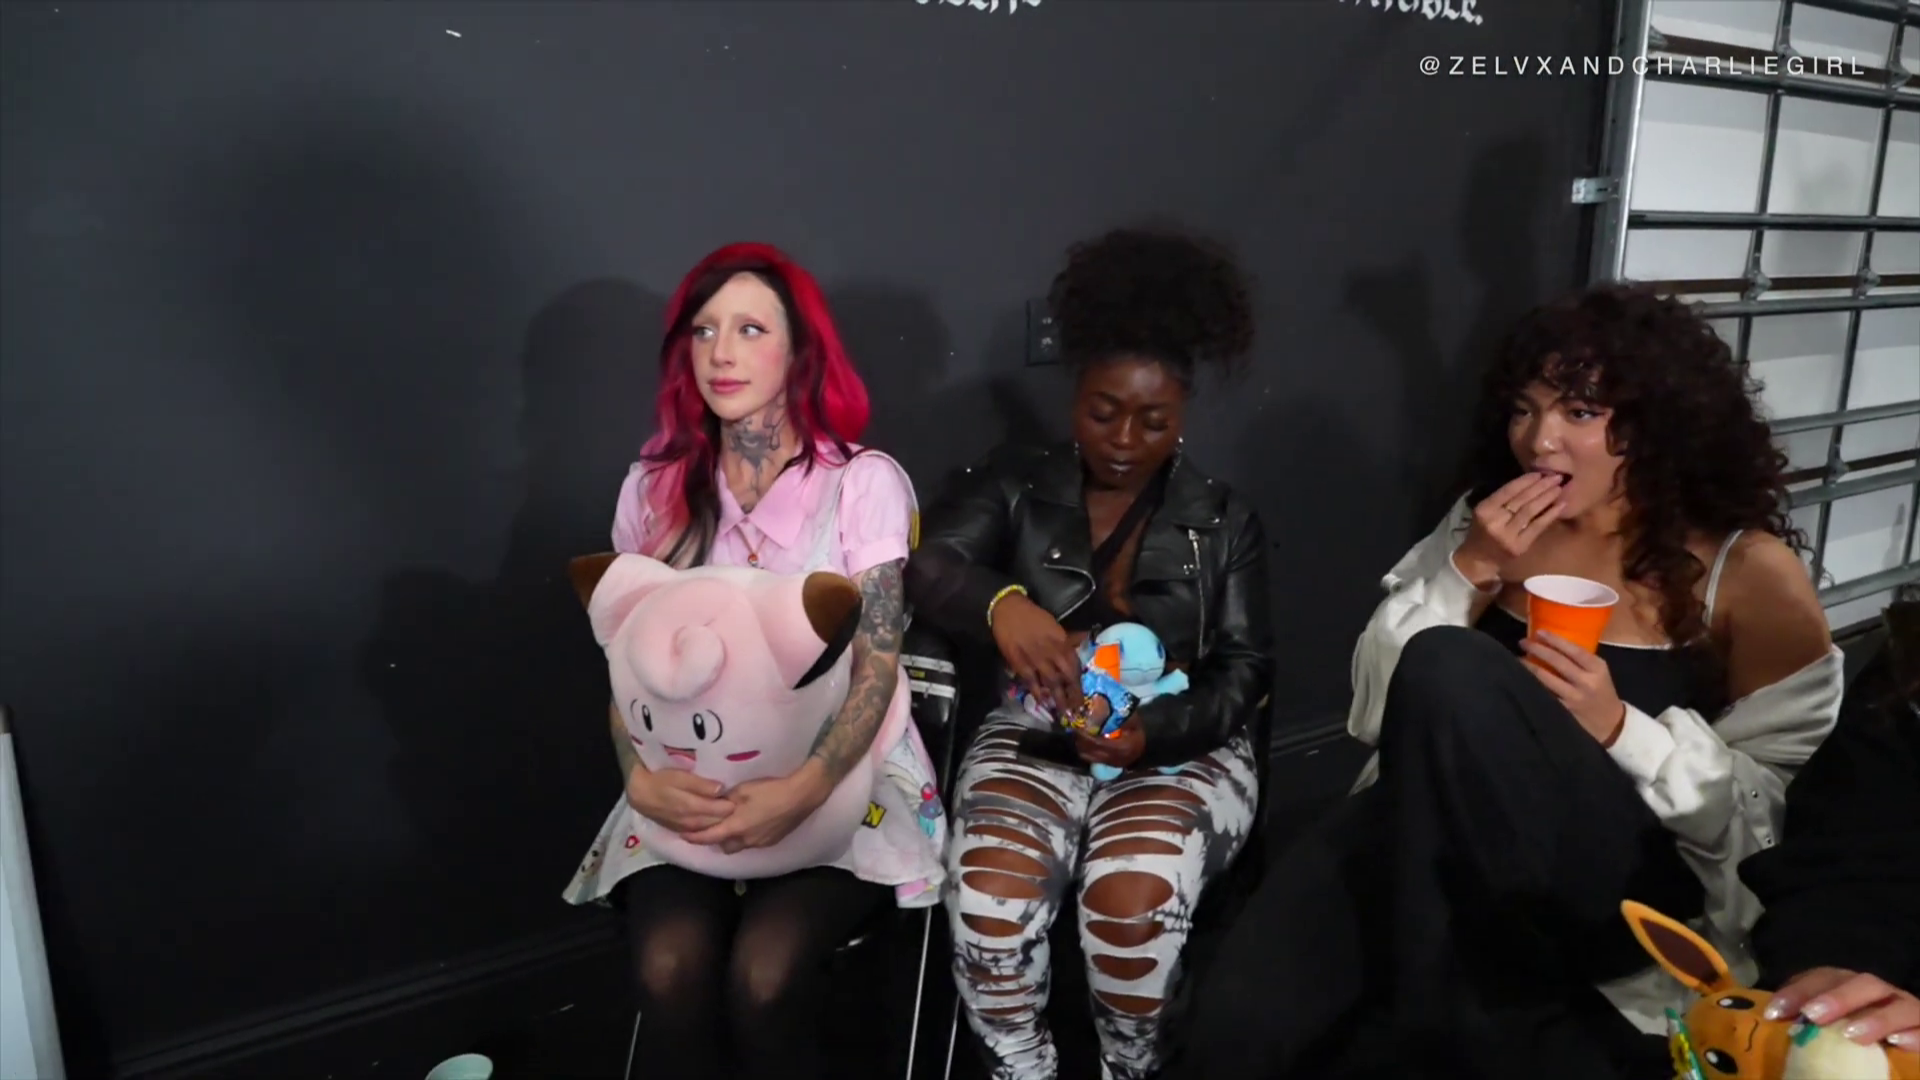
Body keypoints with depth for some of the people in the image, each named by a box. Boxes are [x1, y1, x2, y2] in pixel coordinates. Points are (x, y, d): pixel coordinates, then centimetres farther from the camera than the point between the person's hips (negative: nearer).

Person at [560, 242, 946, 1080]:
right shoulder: (655, 485, 7)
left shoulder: (865, 481, -4)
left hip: (839, 778, -2)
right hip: (692, 786, 3)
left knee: (763, 974, -28)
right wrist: (640, 777, -15)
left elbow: (876, 667, -9)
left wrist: (804, 791, -26)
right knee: (669, 972, -25)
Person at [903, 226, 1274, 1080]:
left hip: (1182, 749, 0)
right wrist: (1001, 602, -36)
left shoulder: (1223, 521, 8)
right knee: (988, 893, -29)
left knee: (1132, 899, -29)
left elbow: (1245, 671, 2)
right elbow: (924, 565, -12)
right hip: (1038, 735, 0)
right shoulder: (1016, 483, 4)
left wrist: (1152, 734, -20)